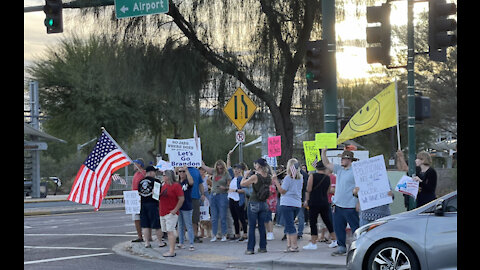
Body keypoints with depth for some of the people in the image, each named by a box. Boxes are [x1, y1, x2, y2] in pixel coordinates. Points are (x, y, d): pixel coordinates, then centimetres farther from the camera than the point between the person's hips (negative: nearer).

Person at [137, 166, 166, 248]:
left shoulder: (140, 182, 9)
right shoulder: (155, 181, -9)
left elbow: (139, 193, 14)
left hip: (143, 204, 5)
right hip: (153, 204, -5)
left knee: (145, 225, 8)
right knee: (157, 225, 3)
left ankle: (147, 242, 8)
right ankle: (161, 242, 10)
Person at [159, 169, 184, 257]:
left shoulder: (176, 185, -10)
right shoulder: (164, 185, 15)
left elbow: (182, 199, -14)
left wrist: (175, 209, -16)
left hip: (171, 213, -8)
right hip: (162, 213, 8)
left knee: (170, 231, -10)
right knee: (168, 232, 9)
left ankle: (172, 252, -11)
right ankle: (171, 250, 14)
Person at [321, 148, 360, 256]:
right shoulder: (339, 169, 12)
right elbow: (327, 164, 20)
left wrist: (359, 203, -16)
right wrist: (323, 152, 7)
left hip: (350, 206, -8)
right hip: (338, 205, 8)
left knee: (355, 227, -3)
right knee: (338, 227, 12)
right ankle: (341, 247, 21)